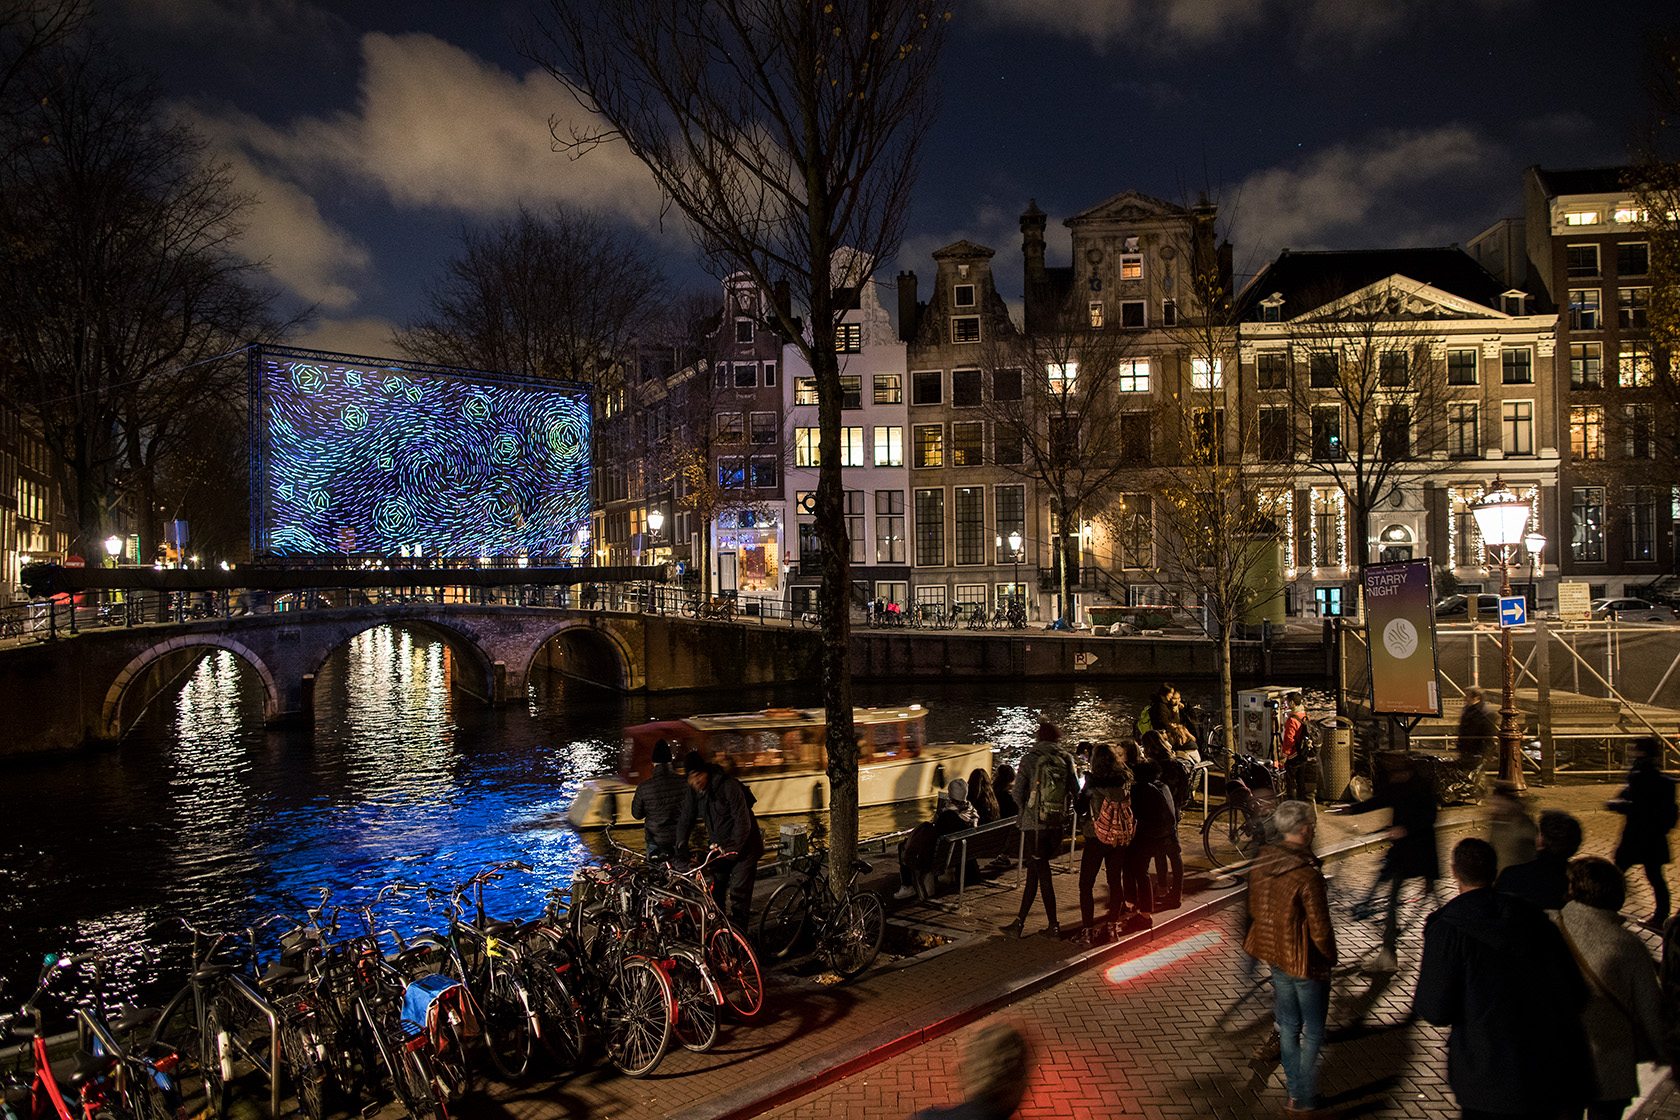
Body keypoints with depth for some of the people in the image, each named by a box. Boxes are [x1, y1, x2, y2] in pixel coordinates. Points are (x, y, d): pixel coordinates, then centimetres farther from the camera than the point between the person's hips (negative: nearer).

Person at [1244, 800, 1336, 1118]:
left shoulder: (1261, 864, -5)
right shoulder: (1307, 876, -28)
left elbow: (1253, 910, 8)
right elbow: (1320, 930, -21)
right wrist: (1330, 957, -3)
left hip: (1275, 957, 7)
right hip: (1307, 962, -7)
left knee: (1288, 1025, 21)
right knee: (1313, 1031, 11)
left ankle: (1294, 1083, 35)